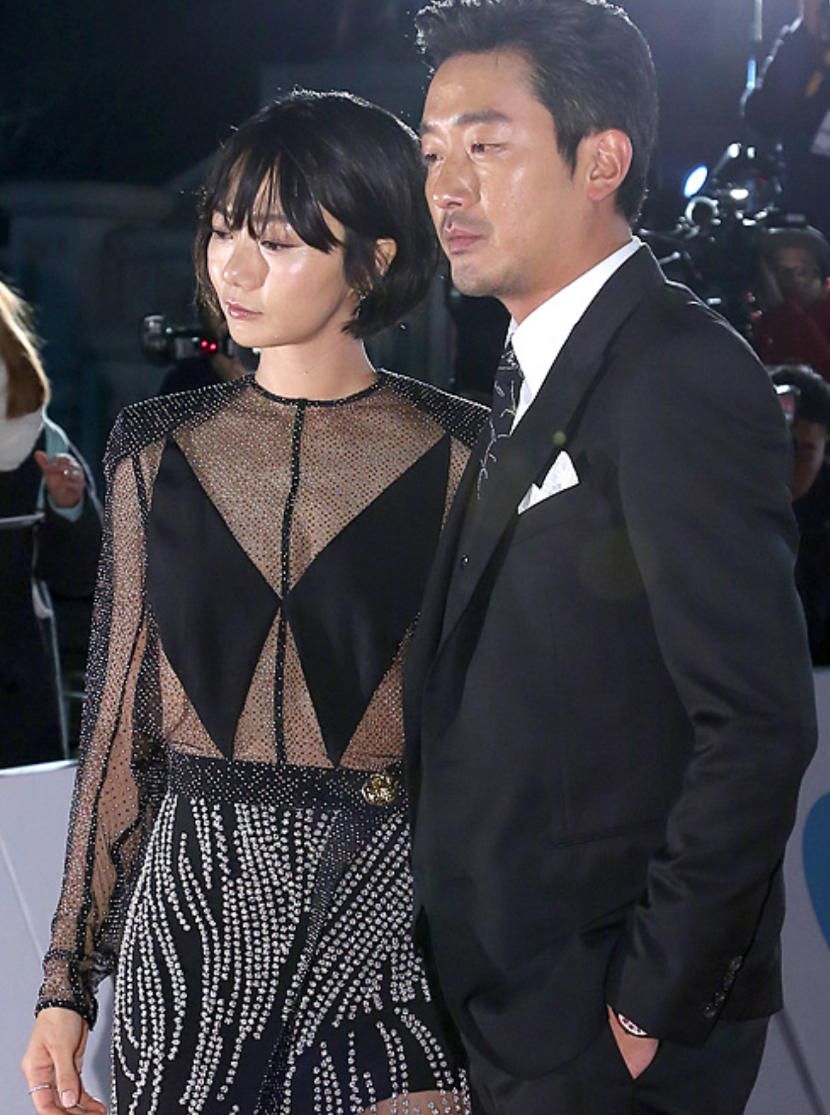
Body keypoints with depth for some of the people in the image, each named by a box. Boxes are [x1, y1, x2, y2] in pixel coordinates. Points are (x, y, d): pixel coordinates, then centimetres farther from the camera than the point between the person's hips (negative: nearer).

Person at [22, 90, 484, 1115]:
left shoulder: (455, 454, -2)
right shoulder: (161, 448, 6)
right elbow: (120, 720, 9)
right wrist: (68, 980, 7)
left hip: (392, 908, -2)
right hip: (195, 900, 2)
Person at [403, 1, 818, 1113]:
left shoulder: (681, 377, -18)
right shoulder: (534, 375, 12)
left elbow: (759, 722, -23)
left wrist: (650, 1002, -18)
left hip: (608, 1026, -8)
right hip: (507, 999, 8)